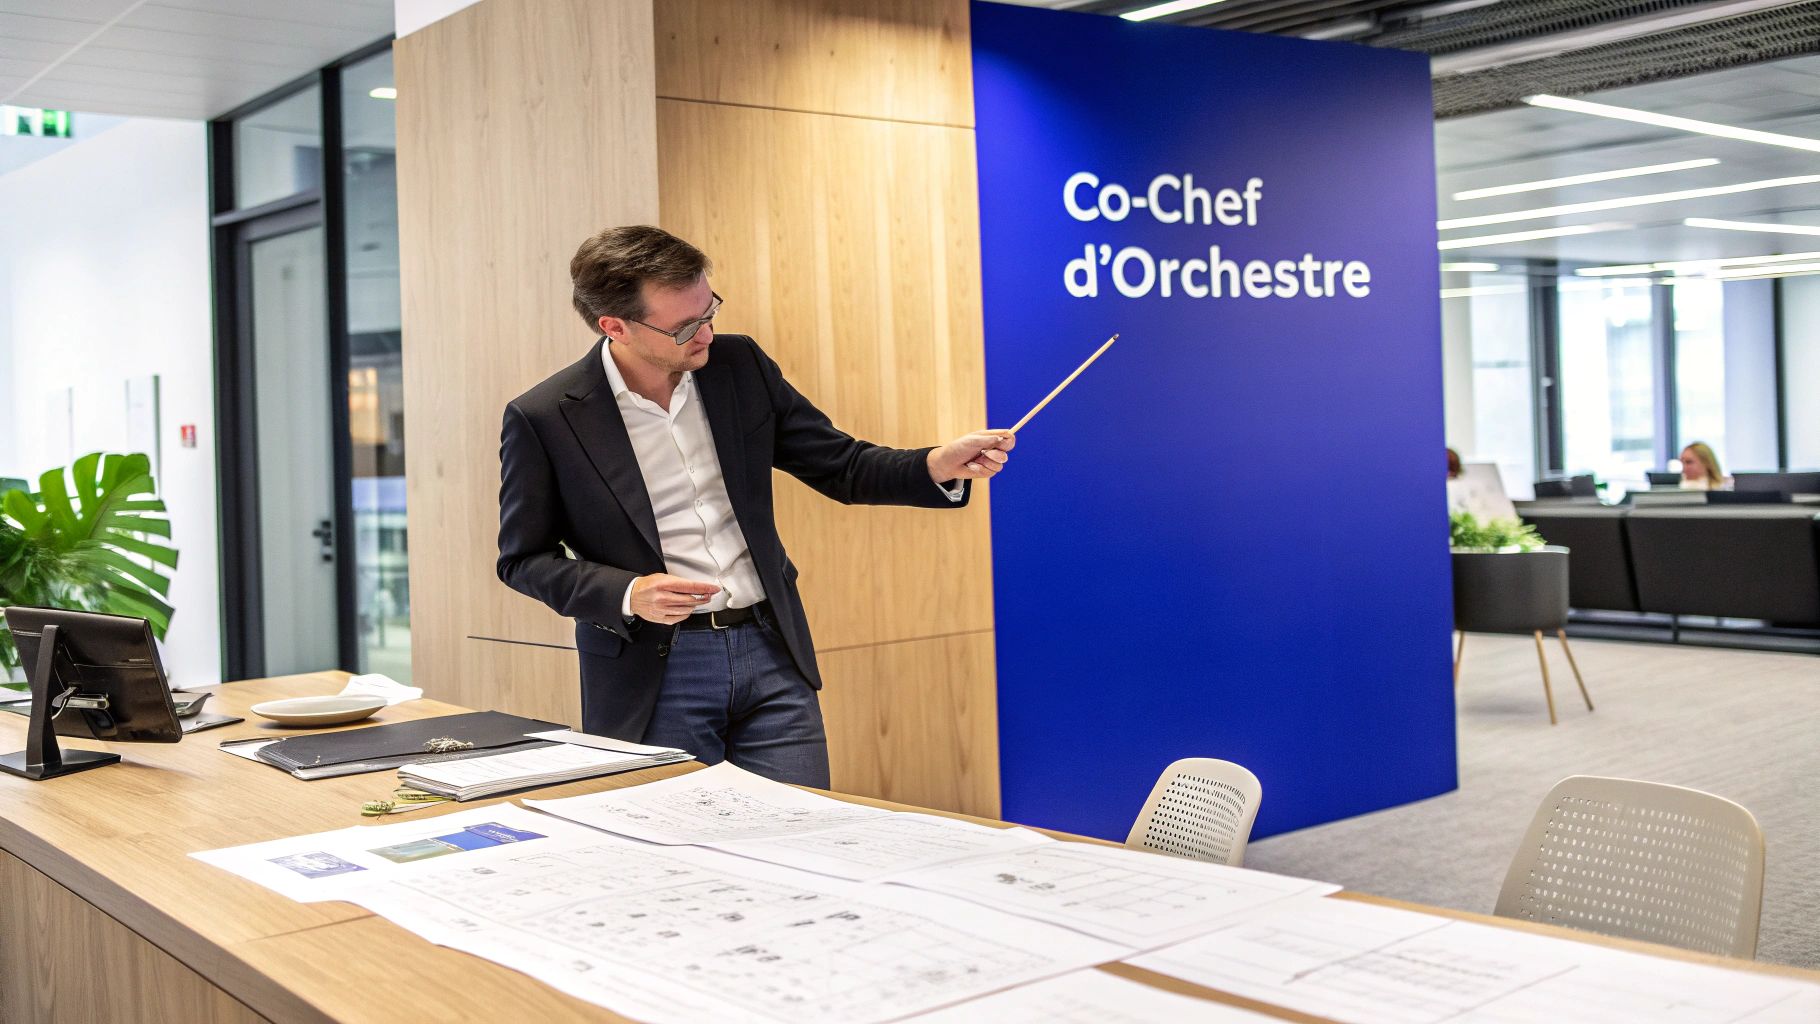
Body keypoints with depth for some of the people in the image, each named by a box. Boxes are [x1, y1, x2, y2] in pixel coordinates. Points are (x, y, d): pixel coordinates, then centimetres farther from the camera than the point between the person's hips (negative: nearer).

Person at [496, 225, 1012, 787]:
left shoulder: (739, 365, 0)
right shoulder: (541, 418, -10)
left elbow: (841, 467, 6)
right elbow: (524, 558, -1)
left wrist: (939, 465, -12)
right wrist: (628, 595, -17)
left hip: (771, 655, 3)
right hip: (652, 675, -3)